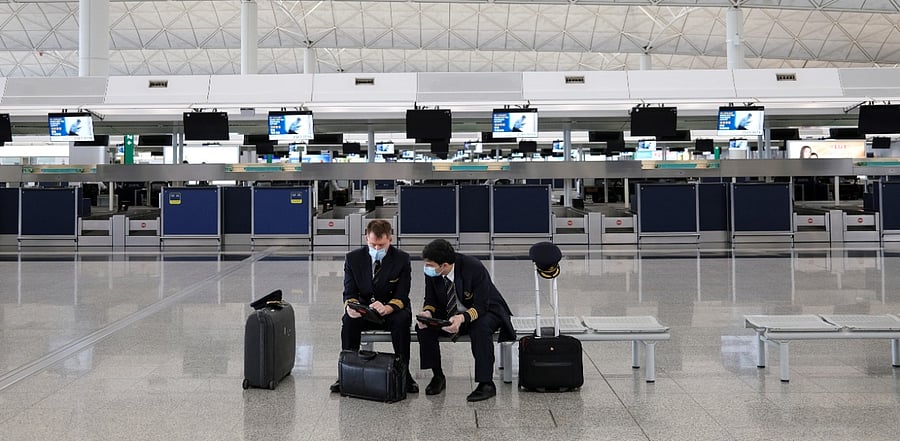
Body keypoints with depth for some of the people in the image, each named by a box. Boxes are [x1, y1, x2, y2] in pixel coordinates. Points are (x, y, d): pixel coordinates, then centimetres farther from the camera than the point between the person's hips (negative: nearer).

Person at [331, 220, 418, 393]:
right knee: (348, 320, -30)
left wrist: (387, 308, -36)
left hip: (392, 311, -1)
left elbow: (401, 296, -13)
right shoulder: (353, 258, -3)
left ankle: (403, 371, -23)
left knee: (402, 320, -34)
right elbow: (349, 292, -3)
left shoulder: (402, 259, -8)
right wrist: (351, 306, -29)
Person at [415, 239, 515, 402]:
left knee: (480, 329, -37)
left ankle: (486, 384, -27)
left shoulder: (474, 268, -29)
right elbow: (431, 301, -2)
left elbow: (481, 306, -28)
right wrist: (427, 312, -26)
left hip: (484, 311, -5)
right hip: (450, 313, 5)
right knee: (424, 327, -18)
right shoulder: (431, 273, -15)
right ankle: (438, 377, -4)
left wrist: (462, 318, -47)